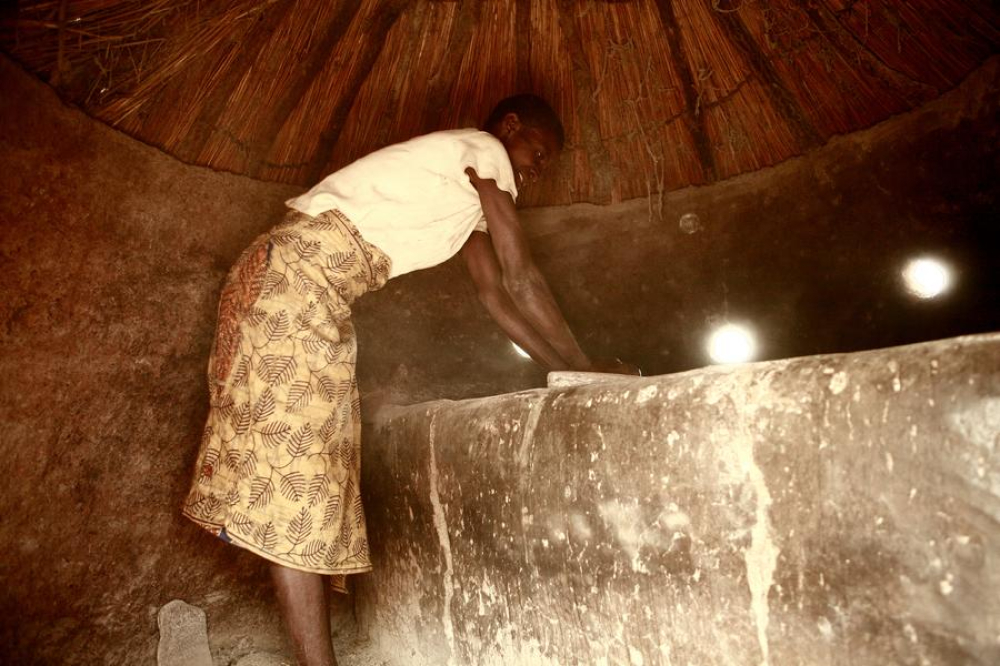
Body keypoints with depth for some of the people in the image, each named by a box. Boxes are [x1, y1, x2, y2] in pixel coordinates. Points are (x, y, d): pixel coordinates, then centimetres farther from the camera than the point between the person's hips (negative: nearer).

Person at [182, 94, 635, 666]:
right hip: (295, 274, -10)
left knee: (316, 460, 7)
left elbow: (495, 294, 20)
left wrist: (565, 372, 17)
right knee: (293, 455, -13)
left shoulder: (468, 193, 25)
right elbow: (522, 280, -6)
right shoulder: (483, 149, -2)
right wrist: (586, 368, 4)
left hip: (312, 291, 10)